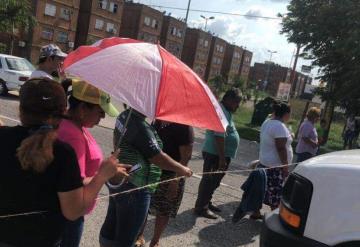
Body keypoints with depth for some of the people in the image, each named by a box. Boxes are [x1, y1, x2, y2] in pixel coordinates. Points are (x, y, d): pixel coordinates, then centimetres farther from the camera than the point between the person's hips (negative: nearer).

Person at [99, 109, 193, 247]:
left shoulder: (124, 116, 3)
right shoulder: (140, 126, -24)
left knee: (111, 227, 23)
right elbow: (158, 158, -21)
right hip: (133, 188, -9)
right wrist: (181, 169, -8)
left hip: (116, 181, 9)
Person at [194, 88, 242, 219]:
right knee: (209, 180, 0)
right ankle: (201, 208, 11)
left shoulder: (224, 111, 14)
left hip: (219, 154, 10)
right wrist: (222, 158, -27)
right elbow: (219, 137, -26)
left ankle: (206, 203, 33)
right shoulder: (222, 113, -20)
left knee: (213, 181, 20)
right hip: (215, 154, -10)